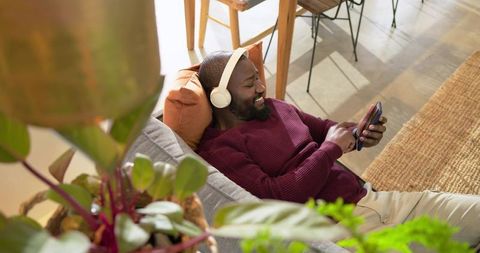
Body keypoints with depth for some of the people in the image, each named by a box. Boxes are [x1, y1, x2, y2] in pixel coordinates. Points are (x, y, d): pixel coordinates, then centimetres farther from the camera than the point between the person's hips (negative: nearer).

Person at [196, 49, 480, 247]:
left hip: (370, 198, 8)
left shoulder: (272, 107, 12)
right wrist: (331, 149, -13)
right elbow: (276, 198, -22)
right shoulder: (217, 150, -12)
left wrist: (361, 135, -1)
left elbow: (324, 128, 22)